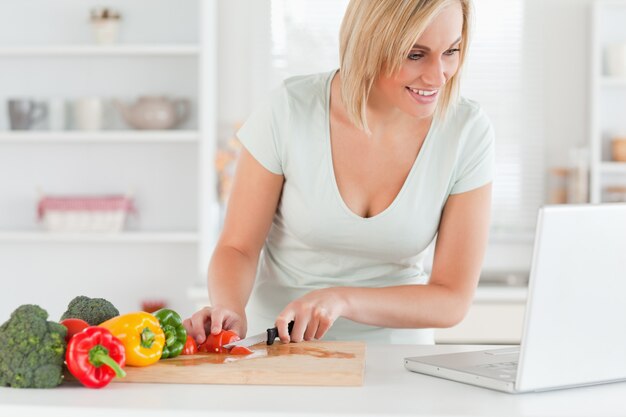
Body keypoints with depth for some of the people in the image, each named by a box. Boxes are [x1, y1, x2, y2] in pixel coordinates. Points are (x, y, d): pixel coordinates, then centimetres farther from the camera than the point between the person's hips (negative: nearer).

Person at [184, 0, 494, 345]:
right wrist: (230, 313, -27)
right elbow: (237, 248, -5)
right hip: (275, 348, 1)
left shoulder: (467, 132, -11)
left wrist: (342, 300, -24)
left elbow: (453, 298, -9)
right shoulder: (290, 110, -13)